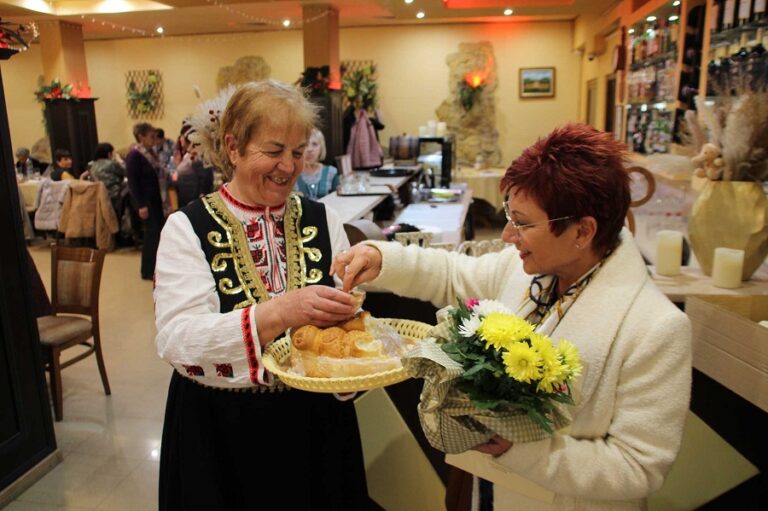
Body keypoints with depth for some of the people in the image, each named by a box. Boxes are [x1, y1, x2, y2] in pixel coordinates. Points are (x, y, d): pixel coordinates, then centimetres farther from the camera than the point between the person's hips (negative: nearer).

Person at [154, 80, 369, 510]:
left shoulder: (321, 219, 1)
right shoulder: (188, 228, -9)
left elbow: (351, 310, 1)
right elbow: (177, 340, -20)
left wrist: (348, 314, -23)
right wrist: (278, 313, -34)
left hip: (317, 421, 3)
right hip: (221, 428, -2)